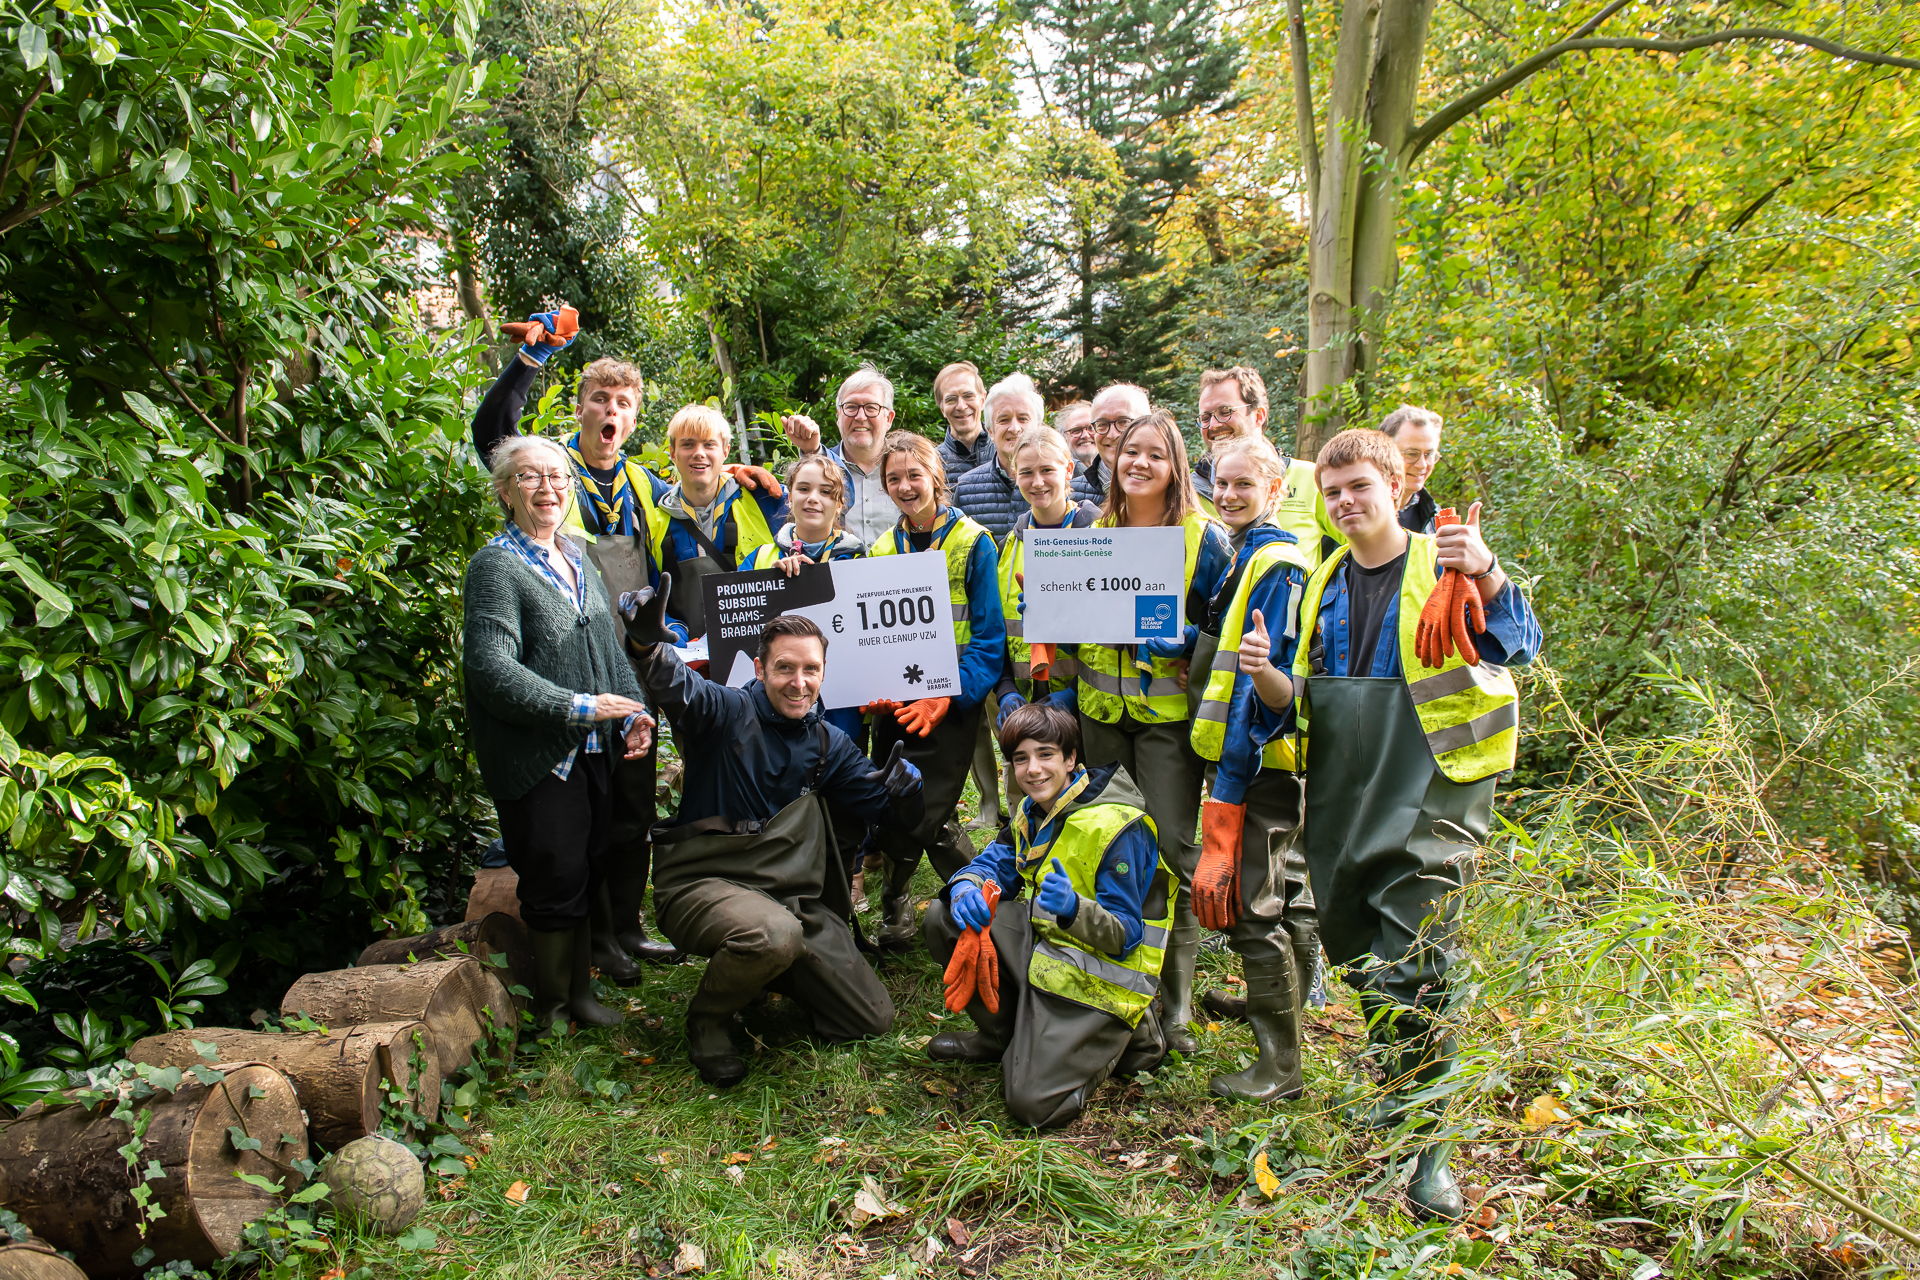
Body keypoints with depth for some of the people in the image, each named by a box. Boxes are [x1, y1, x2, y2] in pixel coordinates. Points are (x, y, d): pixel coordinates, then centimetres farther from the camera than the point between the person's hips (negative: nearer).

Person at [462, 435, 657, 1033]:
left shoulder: (578, 559, 14)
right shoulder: (496, 566, -10)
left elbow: (609, 648, 18)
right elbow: (492, 671, -20)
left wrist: (632, 715, 3)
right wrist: (580, 708, -21)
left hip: (593, 751, 7)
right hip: (536, 759, -7)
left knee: (589, 873, 14)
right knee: (556, 882, -1)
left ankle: (580, 990, 30)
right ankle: (551, 1007, 18)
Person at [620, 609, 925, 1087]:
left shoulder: (827, 743, 9)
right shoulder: (727, 712, -11)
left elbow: (883, 801, 11)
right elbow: (678, 688, -33)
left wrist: (902, 787, -15)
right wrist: (647, 644, -56)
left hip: (790, 895, 6)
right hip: (703, 884, -6)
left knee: (873, 1018, 3)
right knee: (775, 934, -40)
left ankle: (756, 967, 25)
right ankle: (708, 1018, -6)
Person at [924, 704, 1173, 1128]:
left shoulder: (1118, 827, -20)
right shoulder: (1032, 813, 5)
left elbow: (1124, 935, -20)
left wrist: (1073, 910, -40)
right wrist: (966, 889, -18)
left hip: (1095, 979, -8)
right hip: (1040, 947, 8)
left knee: (1035, 1104, -19)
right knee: (944, 916, -5)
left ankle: (1119, 1037, 9)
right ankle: (1003, 1036, 11)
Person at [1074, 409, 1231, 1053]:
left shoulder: (1204, 538, -4)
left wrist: (1168, 640, -19)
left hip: (1169, 713, -4)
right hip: (1101, 709, 4)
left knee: (1172, 849, -5)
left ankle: (1175, 1005, 7)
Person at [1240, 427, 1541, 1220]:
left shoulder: (1444, 568, -3)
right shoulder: (1325, 586, 13)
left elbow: (1517, 648, -20)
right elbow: (1300, 702, 14)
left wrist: (1487, 574, -38)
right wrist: (1264, 675, -8)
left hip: (1430, 793, -6)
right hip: (1340, 797, 6)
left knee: (1412, 966, -11)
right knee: (1352, 948, 14)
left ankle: (1428, 1145, 3)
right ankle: (1404, 1085, 37)